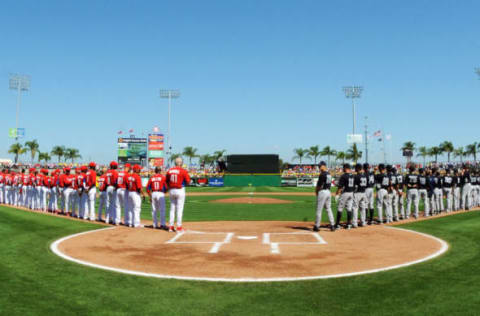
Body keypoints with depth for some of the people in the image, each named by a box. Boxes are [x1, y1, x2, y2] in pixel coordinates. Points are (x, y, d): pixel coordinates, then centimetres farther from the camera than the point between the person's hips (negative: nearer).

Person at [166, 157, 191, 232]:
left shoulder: (169, 170, 4)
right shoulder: (183, 171, -10)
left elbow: (167, 182, 9)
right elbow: (188, 182, -9)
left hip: (171, 191, 5)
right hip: (180, 190, -5)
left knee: (172, 208, 12)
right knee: (179, 209, 0)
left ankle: (171, 226, 14)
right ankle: (179, 227, 1)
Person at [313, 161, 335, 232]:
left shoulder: (322, 174, -16)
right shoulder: (329, 174, 12)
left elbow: (319, 185, -16)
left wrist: (316, 191, 3)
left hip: (322, 192, -8)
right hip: (328, 192, 8)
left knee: (319, 210, -1)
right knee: (328, 209, 13)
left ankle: (317, 226, 5)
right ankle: (332, 225, 11)